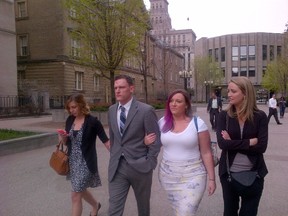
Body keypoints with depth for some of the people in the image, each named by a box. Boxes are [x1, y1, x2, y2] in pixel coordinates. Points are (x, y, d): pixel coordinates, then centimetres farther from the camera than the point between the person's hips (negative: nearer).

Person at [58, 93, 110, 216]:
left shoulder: (92, 121, -15)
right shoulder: (69, 120, 2)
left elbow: (105, 140, -11)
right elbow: (67, 142, 11)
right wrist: (63, 137, -12)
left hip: (86, 162, -6)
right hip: (73, 161, 7)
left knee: (75, 196, -3)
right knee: (81, 191, 22)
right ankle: (95, 205, 51)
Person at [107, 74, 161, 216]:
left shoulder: (146, 110, -13)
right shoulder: (111, 110, 5)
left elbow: (156, 140, -9)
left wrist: (149, 163, -9)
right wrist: (113, 156, 13)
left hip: (139, 166, -3)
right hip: (117, 166, 4)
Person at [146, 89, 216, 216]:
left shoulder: (197, 123, -10)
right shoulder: (163, 122, 0)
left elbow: (206, 153, -6)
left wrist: (211, 178, -6)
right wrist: (147, 141, -8)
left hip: (192, 176, -3)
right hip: (168, 175, 4)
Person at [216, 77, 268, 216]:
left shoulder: (260, 116, -7)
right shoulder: (224, 115, -6)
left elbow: (262, 146, -16)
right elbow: (222, 143, -18)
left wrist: (233, 143, -17)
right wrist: (250, 142, -17)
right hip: (229, 173, 1)